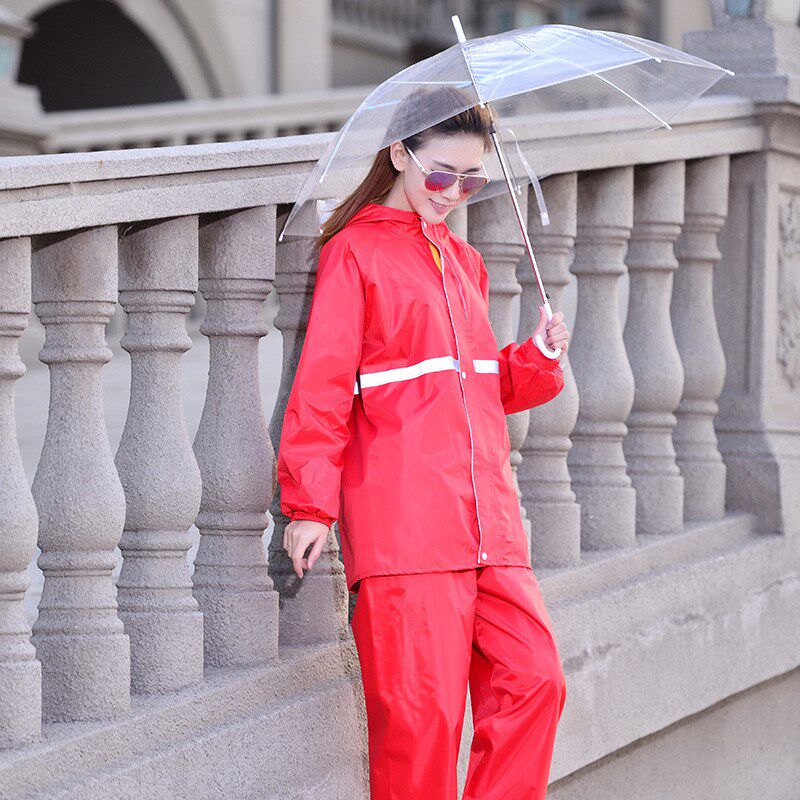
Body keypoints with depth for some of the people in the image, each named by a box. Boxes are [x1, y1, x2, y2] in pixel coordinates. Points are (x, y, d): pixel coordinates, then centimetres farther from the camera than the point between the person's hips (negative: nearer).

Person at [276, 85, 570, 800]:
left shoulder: (465, 262, 21)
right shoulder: (354, 253, 1)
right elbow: (321, 387, -3)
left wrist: (537, 358, 10)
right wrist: (311, 503, -8)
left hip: (488, 519, 7)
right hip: (402, 520, -6)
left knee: (534, 679, -2)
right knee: (423, 704, -7)